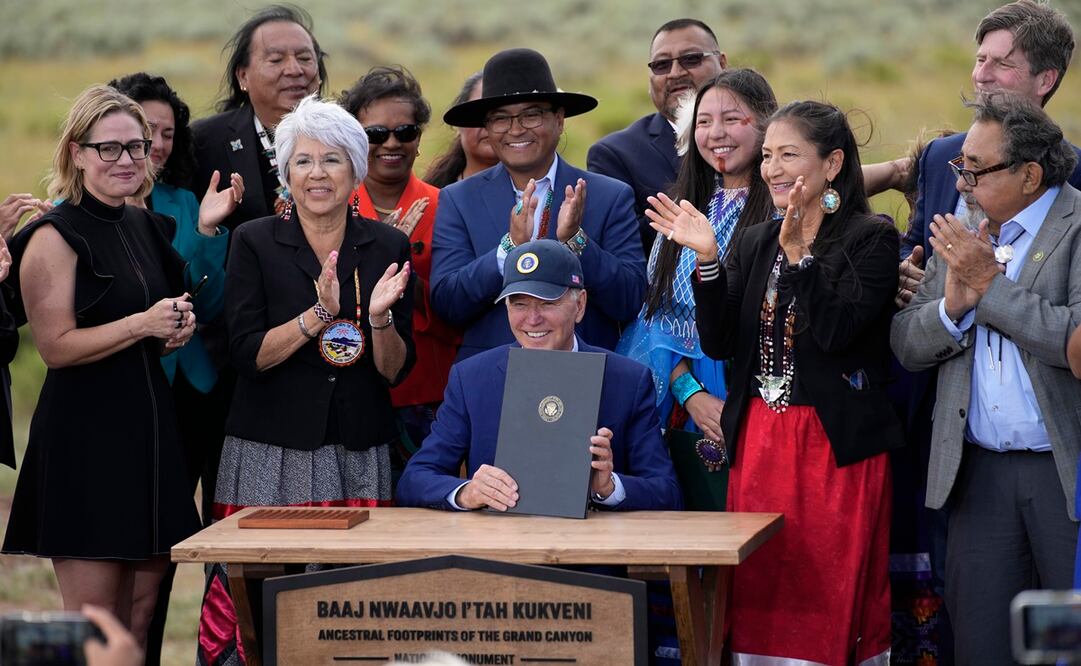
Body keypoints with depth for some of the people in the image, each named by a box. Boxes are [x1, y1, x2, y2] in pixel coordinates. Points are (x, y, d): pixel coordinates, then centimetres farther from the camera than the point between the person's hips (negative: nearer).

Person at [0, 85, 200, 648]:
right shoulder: (56, 237, -9)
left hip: (148, 428, 8)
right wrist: (143, 324, -20)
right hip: (85, 437, -8)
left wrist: (179, 327, 6)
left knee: (141, 612, 8)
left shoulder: (147, 227, 14)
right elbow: (56, 346, -14)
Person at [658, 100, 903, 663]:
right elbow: (719, 342, 5)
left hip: (837, 446, -5)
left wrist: (798, 252, -20)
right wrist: (706, 260, -6)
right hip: (758, 443, 5)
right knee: (762, 600, 5)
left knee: (831, 599, -4)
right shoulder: (755, 243, 13)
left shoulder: (870, 239, -4)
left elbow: (835, 329, -16)